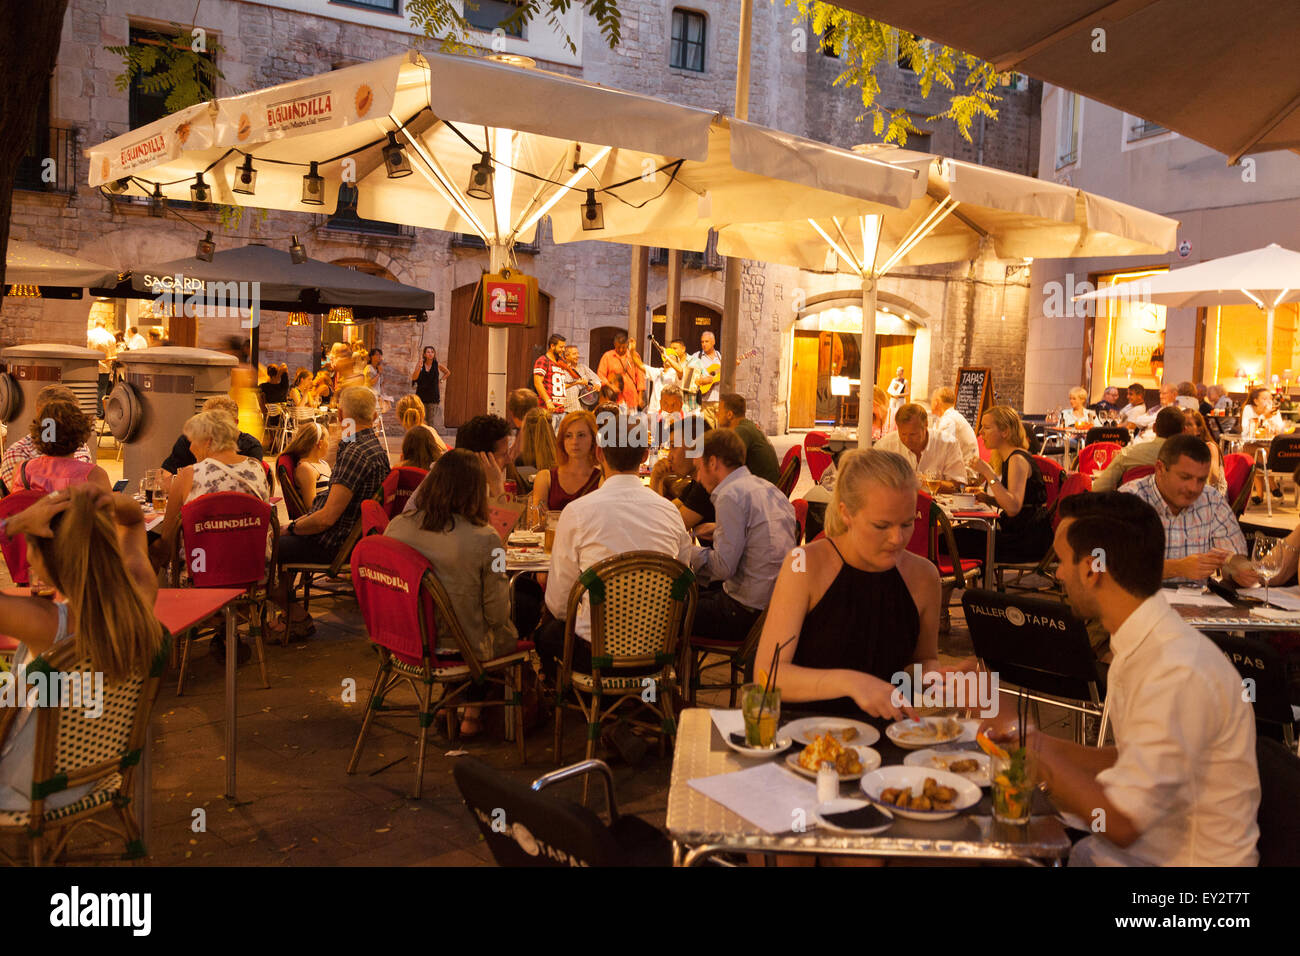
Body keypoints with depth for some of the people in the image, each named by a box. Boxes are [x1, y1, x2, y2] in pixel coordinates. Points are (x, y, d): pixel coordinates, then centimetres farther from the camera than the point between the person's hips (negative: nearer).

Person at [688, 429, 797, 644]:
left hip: (750, 613, -9)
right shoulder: (767, 487, 11)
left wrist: (690, 551, -4)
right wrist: (718, 530, 21)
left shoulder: (732, 495, -17)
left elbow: (724, 567, -19)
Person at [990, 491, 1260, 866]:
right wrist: (1038, 745, 1)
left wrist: (1012, 722, -24)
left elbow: (1120, 822, -25)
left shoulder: (1179, 674, -27)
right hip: (1146, 844, 8)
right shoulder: (1142, 648, 3)